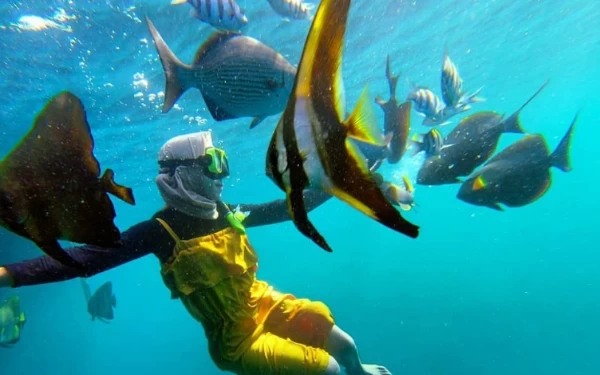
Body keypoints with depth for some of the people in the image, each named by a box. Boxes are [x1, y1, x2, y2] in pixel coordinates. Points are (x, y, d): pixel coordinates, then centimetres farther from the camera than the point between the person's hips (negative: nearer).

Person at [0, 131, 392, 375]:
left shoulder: (227, 213, -2)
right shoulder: (162, 230, -17)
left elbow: (284, 209, 6)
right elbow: (92, 257, -23)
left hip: (267, 303, 6)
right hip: (237, 336, -5)